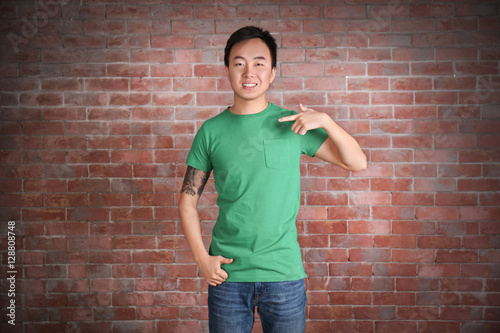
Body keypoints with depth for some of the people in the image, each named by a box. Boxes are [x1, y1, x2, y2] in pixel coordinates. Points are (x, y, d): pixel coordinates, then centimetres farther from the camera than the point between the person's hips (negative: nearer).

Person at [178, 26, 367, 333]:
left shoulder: (293, 124, -2)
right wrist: (202, 259, -4)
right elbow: (188, 199, 4)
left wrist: (325, 121, -15)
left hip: (285, 273, 0)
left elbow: (357, 163, -1)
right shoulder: (211, 131, -1)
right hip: (227, 273, 0)